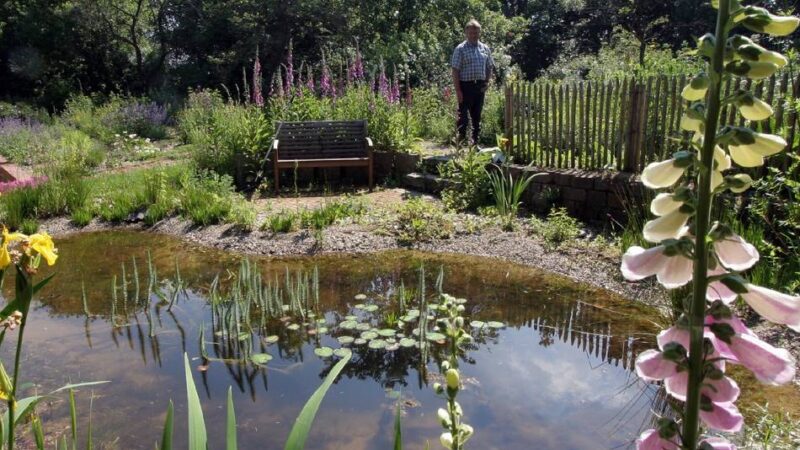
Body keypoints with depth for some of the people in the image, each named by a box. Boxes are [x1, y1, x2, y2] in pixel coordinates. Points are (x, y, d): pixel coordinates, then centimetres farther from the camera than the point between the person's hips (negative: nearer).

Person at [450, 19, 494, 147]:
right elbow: (455, 71, -9)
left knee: (477, 115, 12)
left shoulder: (485, 48, 10)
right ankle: (461, 142, 2)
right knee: (463, 116, -3)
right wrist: (458, 90, -15)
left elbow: (489, 67, 17)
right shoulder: (460, 49, -5)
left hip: (480, 86, 5)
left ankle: (475, 141, 21)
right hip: (466, 85, -5)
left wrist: (487, 82, 1)